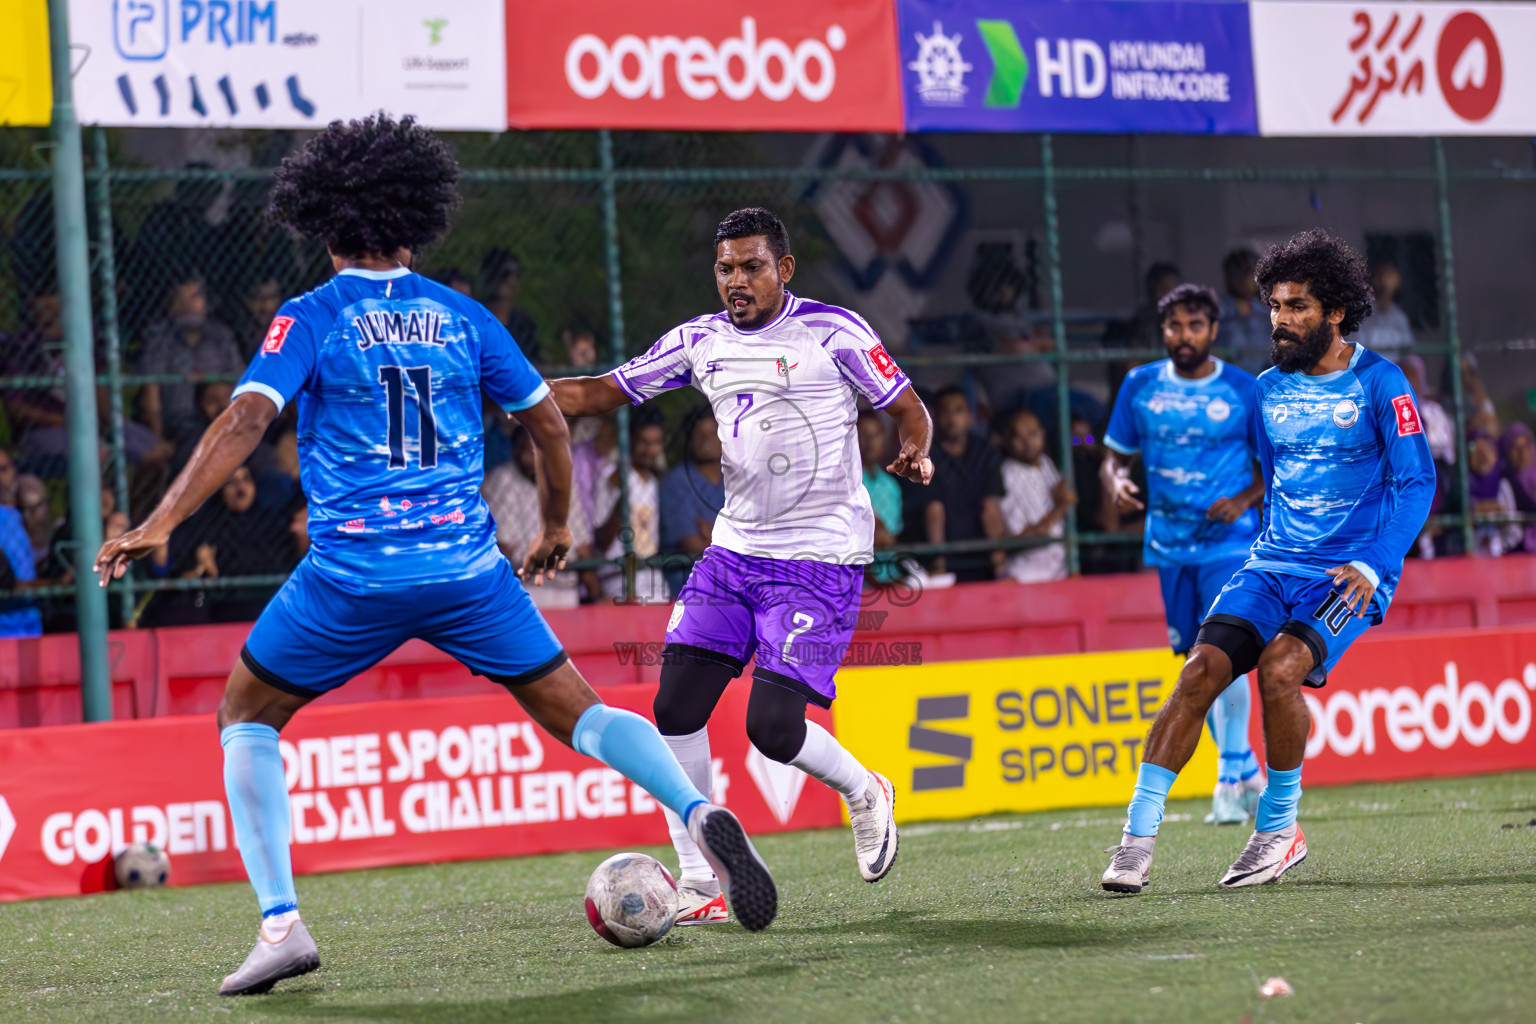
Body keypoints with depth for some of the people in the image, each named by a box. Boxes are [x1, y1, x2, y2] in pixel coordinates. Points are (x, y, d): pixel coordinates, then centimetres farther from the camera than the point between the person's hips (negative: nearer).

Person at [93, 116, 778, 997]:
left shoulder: (311, 319, 0)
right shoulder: (463, 317, 10)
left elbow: (245, 423, -13)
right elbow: (549, 422, 15)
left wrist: (159, 525, -15)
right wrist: (556, 527, 30)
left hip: (351, 575, -2)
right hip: (468, 566, 2)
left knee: (247, 717, 16)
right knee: (574, 712, 11)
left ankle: (282, 924, 1)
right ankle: (697, 812, -16)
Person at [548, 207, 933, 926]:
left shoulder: (832, 331, -6)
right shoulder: (700, 341, 9)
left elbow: (909, 412, 0)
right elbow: (598, 394, 15)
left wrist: (915, 453, -23)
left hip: (820, 558, -5)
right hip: (735, 549, 6)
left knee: (772, 726, -14)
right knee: (676, 707, -8)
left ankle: (863, 793, 18)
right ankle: (698, 885, 1)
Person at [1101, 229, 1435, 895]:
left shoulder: (1379, 383, -3)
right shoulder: (1267, 390, 12)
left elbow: (1415, 483, -8)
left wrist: (1372, 567, -19)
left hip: (1350, 574, -5)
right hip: (1272, 565, 5)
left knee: (1279, 666, -29)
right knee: (1202, 668, -17)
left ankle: (1279, 827, -10)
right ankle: (1138, 836, -18)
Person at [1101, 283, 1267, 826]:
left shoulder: (1244, 390, -1)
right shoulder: (1140, 385, 6)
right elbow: (1114, 455, 13)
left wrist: (1246, 500, -13)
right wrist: (1116, 481, -10)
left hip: (1229, 540, -4)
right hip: (1169, 544, 4)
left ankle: (1231, 779, -13)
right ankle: (1247, 769, 23)